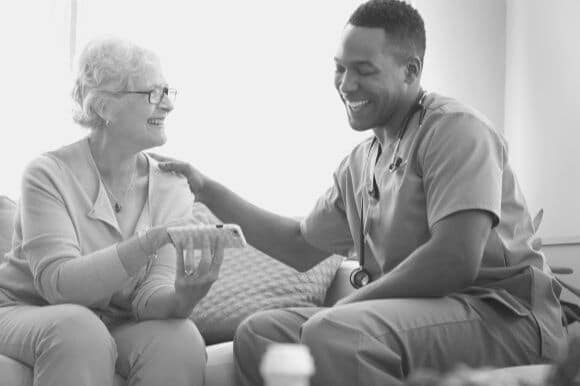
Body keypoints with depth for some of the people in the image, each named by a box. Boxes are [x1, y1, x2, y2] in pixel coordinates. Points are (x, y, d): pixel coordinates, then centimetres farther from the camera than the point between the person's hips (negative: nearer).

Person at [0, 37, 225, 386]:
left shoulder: (172, 189, 0)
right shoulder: (50, 174, -12)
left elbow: (148, 297, -10)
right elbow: (57, 282, -25)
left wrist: (181, 300, -35)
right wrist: (153, 240, -36)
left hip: (117, 324, 4)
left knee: (178, 338, -28)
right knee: (77, 329, -37)